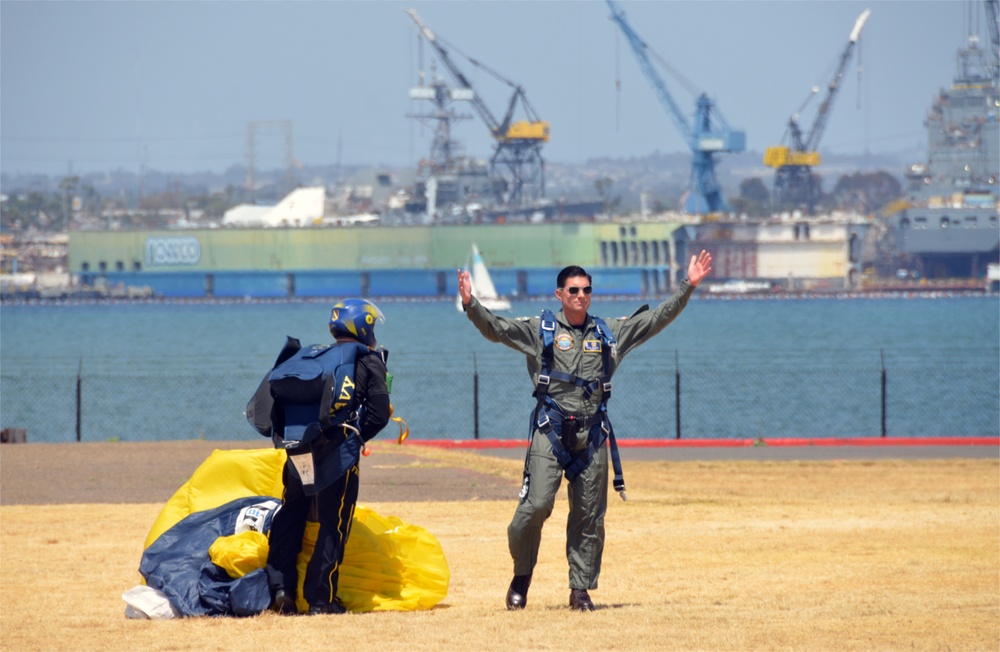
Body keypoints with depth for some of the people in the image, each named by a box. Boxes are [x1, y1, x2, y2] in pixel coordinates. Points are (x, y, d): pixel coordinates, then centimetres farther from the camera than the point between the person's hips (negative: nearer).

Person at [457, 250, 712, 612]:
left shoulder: (610, 333, 11)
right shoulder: (540, 330, 3)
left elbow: (658, 318, 12)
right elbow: (495, 327, -7)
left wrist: (688, 286, 5)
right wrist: (471, 304, -25)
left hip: (592, 434, 3)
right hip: (550, 432, -3)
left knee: (590, 514, 4)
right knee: (536, 505, -12)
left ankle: (581, 588, 13)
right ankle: (522, 575, 8)